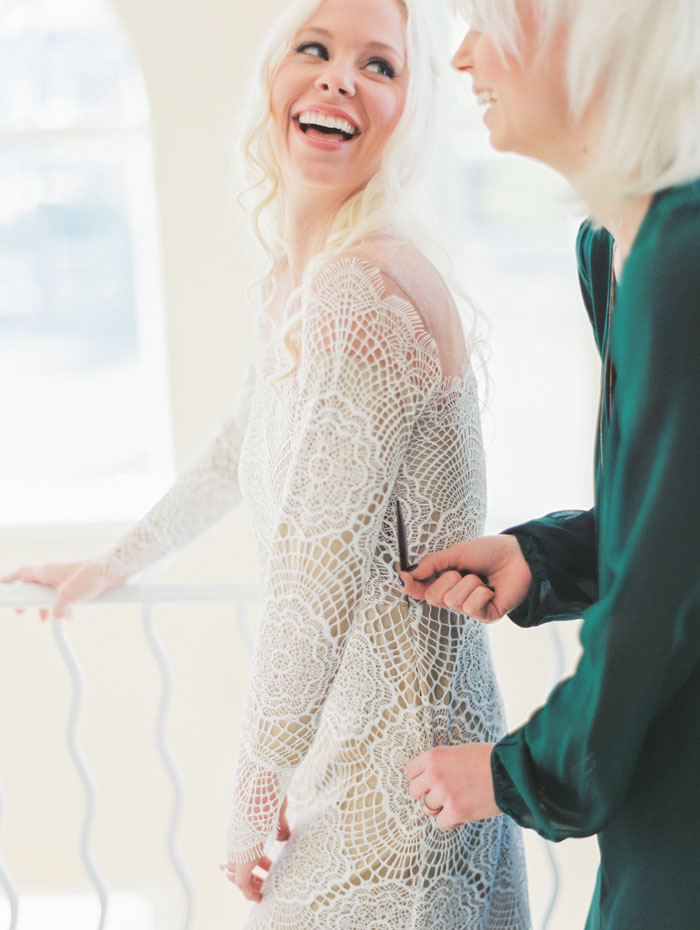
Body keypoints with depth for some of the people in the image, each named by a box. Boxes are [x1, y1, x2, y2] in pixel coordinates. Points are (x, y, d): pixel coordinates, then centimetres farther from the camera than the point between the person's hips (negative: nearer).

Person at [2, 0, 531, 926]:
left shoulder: (366, 294, -23)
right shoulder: (292, 283, 7)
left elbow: (321, 578, -22)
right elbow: (242, 453, 24)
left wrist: (257, 786, -13)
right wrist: (113, 564, 36)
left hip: (392, 753, -9)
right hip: (344, 720, 9)